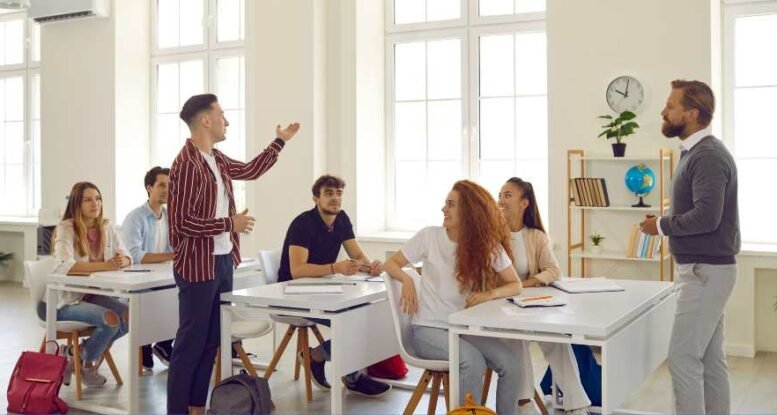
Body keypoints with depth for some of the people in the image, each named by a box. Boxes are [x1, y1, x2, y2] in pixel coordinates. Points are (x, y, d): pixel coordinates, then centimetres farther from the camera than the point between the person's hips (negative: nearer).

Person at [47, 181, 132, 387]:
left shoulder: (107, 227, 4)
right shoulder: (66, 228, -15)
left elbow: (127, 257, 1)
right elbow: (64, 266, -31)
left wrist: (121, 261, -25)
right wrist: (106, 265, -36)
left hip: (93, 294, 7)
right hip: (66, 298, -7)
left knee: (130, 316, -15)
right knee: (111, 319, -27)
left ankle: (78, 353, 7)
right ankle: (85, 364, 4)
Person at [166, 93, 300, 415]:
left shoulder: (217, 160, 11)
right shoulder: (187, 164, -18)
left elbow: (250, 171, 28)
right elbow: (182, 222, -22)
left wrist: (280, 142, 29)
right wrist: (230, 223, -15)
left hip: (223, 261, 9)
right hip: (198, 266, -9)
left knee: (211, 340, 14)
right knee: (191, 342, -1)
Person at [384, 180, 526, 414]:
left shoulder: (488, 244, -1)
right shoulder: (430, 236, -5)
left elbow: (516, 285, 0)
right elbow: (392, 263, 4)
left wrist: (490, 294, -21)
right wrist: (407, 280, -18)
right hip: (428, 329, -3)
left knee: (513, 365, -19)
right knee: (473, 362, -30)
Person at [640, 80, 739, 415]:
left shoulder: (708, 155, -17)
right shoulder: (696, 152, 15)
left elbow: (706, 216, -27)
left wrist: (661, 225, -13)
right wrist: (666, 222, 0)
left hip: (706, 271, -10)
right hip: (704, 269, 10)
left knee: (683, 358, -7)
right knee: (710, 358, 13)